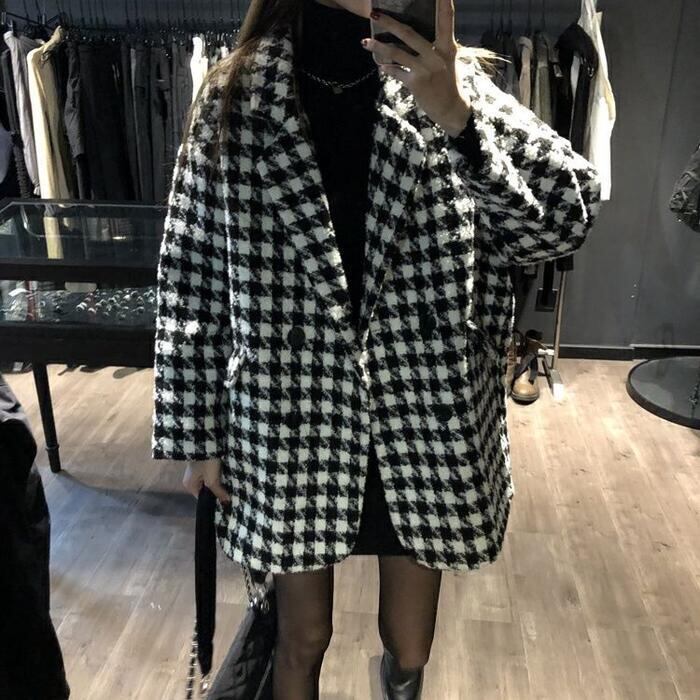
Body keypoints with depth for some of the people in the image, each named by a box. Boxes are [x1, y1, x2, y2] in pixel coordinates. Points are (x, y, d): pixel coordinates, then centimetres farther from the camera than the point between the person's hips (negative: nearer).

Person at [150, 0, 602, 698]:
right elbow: (191, 278, -1)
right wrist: (196, 432, 2)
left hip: (426, 426, 1)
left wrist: (458, 115, -32)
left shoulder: (449, 85, -2)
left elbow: (569, 214, -16)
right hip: (292, 428, 0)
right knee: (303, 638, 18)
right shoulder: (234, 99, -4)